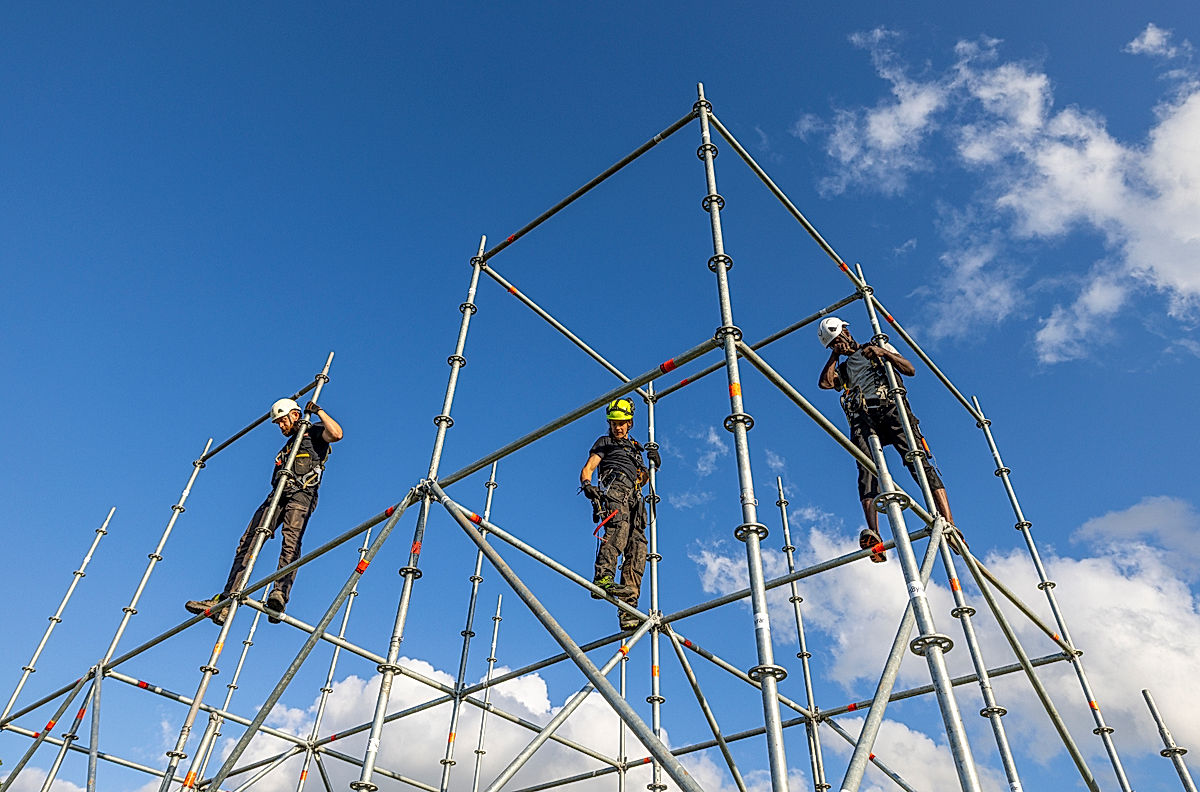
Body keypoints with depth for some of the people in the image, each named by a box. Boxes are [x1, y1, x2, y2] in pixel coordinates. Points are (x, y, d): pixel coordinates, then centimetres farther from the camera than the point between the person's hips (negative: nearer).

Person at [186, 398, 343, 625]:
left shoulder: (314, 432, 12)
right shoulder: (289, 443, 35)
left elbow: (336, 434, -12)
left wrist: (318, 411, -1)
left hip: (301, 494, -8)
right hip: (278, 495, 8)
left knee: (291, 540, -29)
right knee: (248, 541, -6)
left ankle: (280, 594, -47)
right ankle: (226, 600, -11)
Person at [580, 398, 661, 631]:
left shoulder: (635, 448, 36)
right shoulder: (605, 442, 22)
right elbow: (587, 469, 9)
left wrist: (654, 462, 14)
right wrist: (587, 485, -13)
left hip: (633, 498, 5)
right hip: (615, 488, -5)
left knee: (637, 548, -10)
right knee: (619, 525, -36)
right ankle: (603, 577, -53)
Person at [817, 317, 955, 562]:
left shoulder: (878, 346, 28)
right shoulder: (842, 369, 34)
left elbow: (910, 370, 14)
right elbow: (824, 383, 11)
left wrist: (885, 353, -1)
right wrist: (834, 356, 17)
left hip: (890, 409, -1)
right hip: (862, 419, 1)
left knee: (917, 461, -22)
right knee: (867, 469, -24)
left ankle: (949, 524, -32)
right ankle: (873, 534, -42)